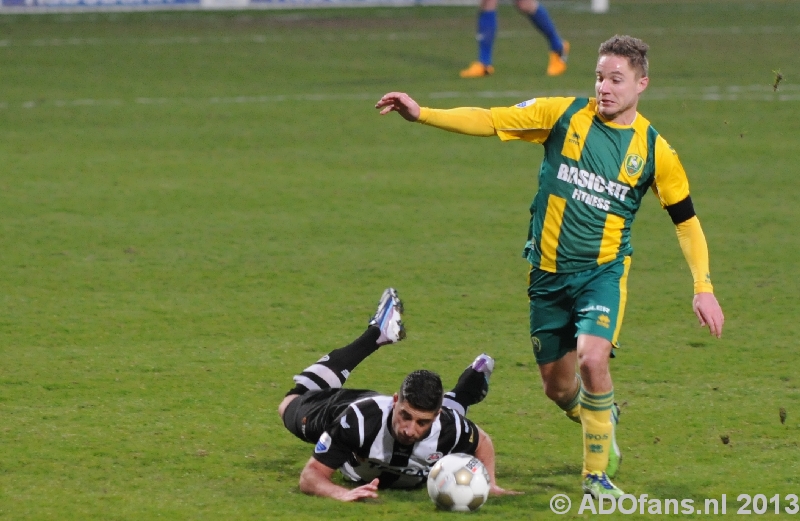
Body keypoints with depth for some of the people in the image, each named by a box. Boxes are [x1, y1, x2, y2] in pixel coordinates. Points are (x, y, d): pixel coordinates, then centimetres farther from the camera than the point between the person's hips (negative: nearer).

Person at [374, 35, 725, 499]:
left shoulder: (655, 150, -4)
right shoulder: (564, 115, -4)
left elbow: (686, 220, 4)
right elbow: (490, 121, -8)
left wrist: (704, 287, -4)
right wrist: (420, 114, -18)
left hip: (604, 270, -2)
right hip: (549, 272, 2)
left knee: (592, 359, -27)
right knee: (558, 388, 9)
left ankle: (599, 475, -12)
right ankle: (603, 421, 45)